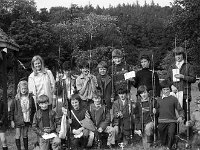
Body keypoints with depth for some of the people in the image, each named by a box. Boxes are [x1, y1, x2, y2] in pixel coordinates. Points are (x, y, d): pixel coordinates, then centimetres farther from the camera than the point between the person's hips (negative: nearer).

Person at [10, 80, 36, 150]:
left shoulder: (30, 98, -4)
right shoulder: (16, 99, -10)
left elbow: (33, 109, 8)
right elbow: (11, 109, -5)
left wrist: (32, 118, 6)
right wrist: (12, 120, -6)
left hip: (27, 120, 2)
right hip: (18, 120, -2)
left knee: (25, 135, 14)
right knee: (18, 135, 3)